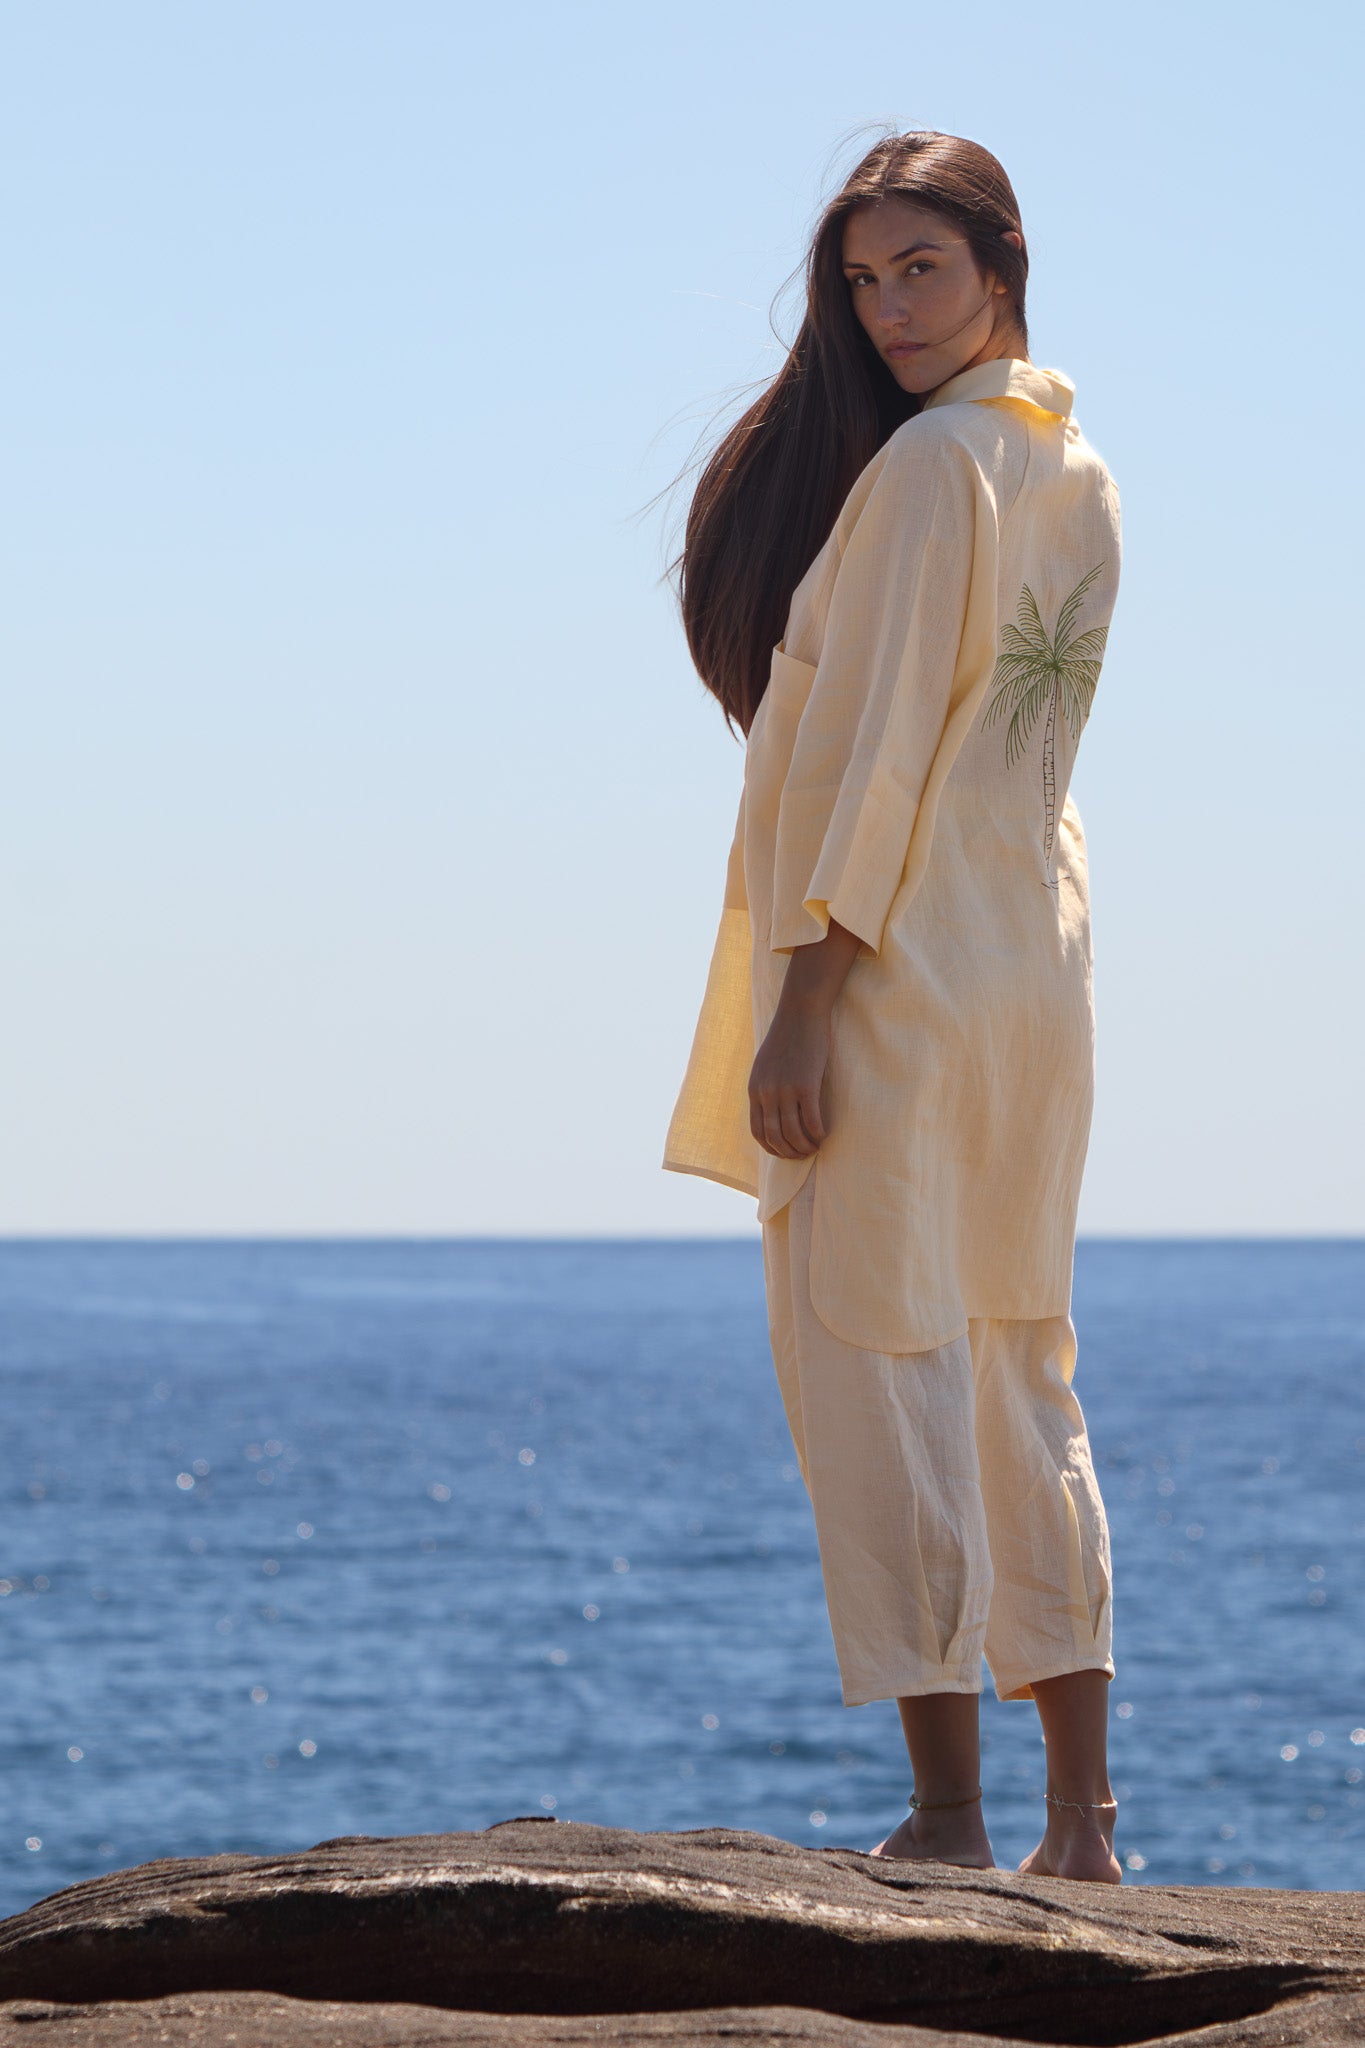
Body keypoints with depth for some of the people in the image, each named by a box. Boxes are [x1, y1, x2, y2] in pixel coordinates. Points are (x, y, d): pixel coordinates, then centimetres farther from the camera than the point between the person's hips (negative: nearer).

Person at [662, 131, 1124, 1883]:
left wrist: (802, 1003, -18)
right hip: (1038, 969, 9)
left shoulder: (932, 461, -14)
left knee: (874, 1366, -5)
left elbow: (882, 752, -18)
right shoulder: (1077, 472, 12)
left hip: (897, 969, -9)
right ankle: (1080, 1823, 13)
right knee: (1023, 1382, 12)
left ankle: (948, 1816, -7)